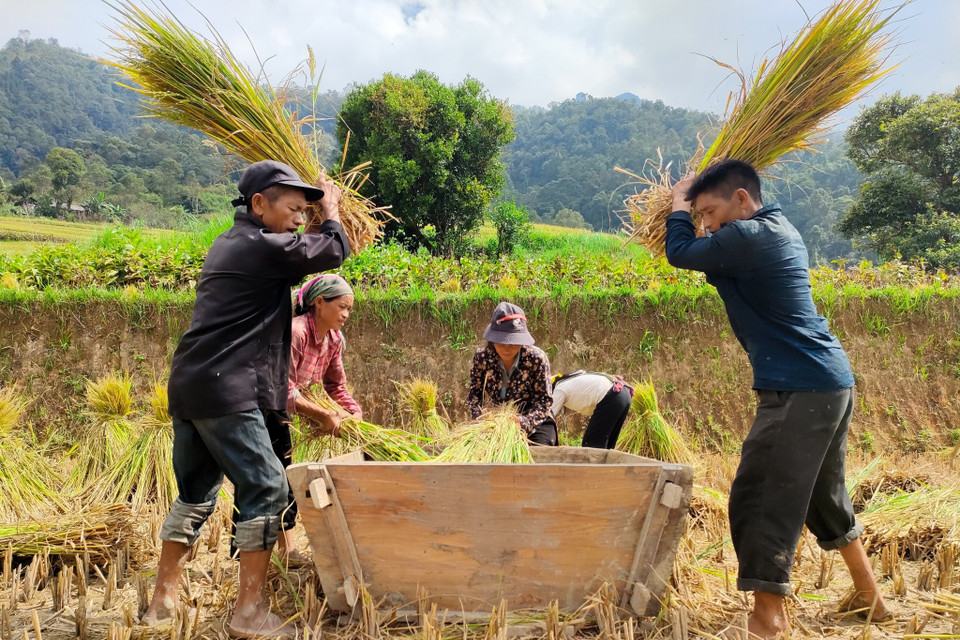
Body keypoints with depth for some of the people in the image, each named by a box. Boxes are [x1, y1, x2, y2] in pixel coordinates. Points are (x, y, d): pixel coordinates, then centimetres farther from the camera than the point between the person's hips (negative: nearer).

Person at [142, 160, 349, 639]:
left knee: (196, 491, 18)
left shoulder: (227, 244, 19)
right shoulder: (263, 247, -10)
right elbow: (334, 251, -1)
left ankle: (163, 600, 25)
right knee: (265, 490, -5)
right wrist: (331, 212, 17)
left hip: (188, 385, 10)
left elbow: (290, 263, 30)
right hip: (226, 391, -10)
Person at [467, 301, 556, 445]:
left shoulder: (536, 359, -23)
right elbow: (474, 392, -5)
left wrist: (523, 423, -36)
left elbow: (543, 401, -19)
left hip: (534, 421, -3)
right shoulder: (482, 357, -14)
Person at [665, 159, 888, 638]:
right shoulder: (782, 231, 15)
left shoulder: (748, 237, -15)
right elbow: (713, 258, 28)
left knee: (760, 498, -5)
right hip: (834, 381, 10)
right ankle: (869, 597, 36)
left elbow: (680, 253, -4)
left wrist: (678, 202, 13)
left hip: (799, 388, -10)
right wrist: (690, 204, 21)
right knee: (824, 493, 23)